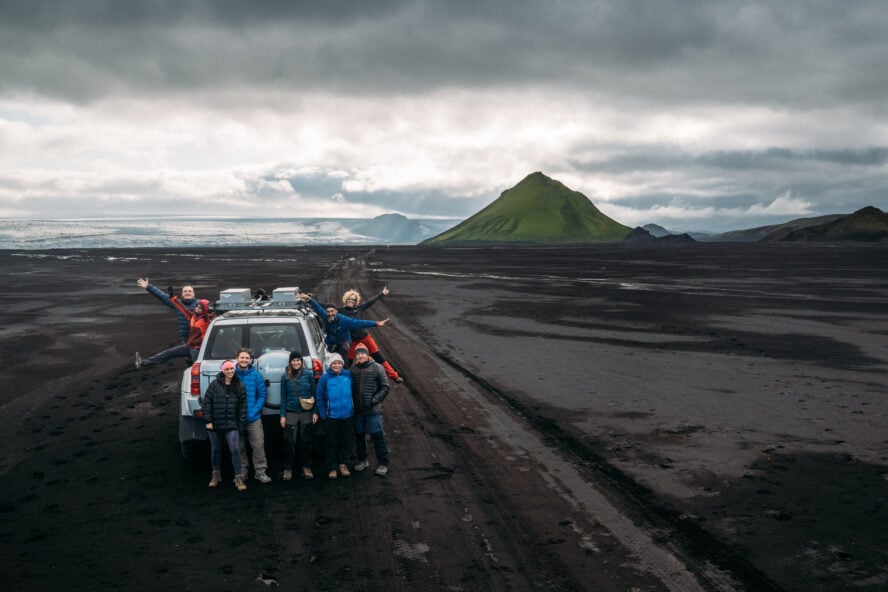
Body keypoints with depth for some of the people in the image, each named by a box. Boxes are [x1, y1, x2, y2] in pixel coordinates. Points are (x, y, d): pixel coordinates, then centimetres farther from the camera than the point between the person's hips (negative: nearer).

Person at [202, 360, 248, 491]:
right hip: (215, 425, 1)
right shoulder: (214, 385, -3)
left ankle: (238, 478, -2)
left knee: (235, 450, -10)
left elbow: (243, 406, 3)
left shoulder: (240, 386, 2)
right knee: (215, 450, 13)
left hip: (231, 425, 0)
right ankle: (216, 474, 32)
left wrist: (240, 424, 0)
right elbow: (206, 403, -2)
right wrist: (208, 421, -6)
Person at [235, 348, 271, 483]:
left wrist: (255, 410, -10)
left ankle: (260, 472, 9)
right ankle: (242, 471, 21)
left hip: (253, 417, 0)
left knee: (258, 445, -1)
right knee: (239, 447, 9)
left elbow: (263, 394, 1)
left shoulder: (256, 375, -1)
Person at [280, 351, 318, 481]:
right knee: (289, 442, -2)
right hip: (291, 413, 0)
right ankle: (288, 469, 9)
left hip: (306, 413, 0)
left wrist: (315, 412, 0)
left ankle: (306, 468, 19)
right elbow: (283, 397, 5)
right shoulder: (285, 377, 3)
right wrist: (282, 415, 1)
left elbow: (314, 394, 4)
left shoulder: (308, 375, 1)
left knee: (306, 442, 7)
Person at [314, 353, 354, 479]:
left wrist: (352, 409, 8)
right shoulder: (325, 378, -6)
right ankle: (331, 468, 15)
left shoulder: (348, 375, 1)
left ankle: (342, 463, 28)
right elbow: (319, 398, -3)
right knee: (331, 443, 4)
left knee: (346, 442, 11)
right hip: (331, 417, -3)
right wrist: (323, 415, -7)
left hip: (347, 416, 3)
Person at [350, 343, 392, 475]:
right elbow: (349, 387, 16)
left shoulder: (377, 368, -3)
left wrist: (375, 400, -10)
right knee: (359, 436, 14)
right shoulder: (352, 370, 6)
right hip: (357, 410, 4)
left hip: (373, 410, -4)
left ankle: (383, 463, 5)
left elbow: (385, 387, -1)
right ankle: (362, 460, 30)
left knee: (377, 436, -4)